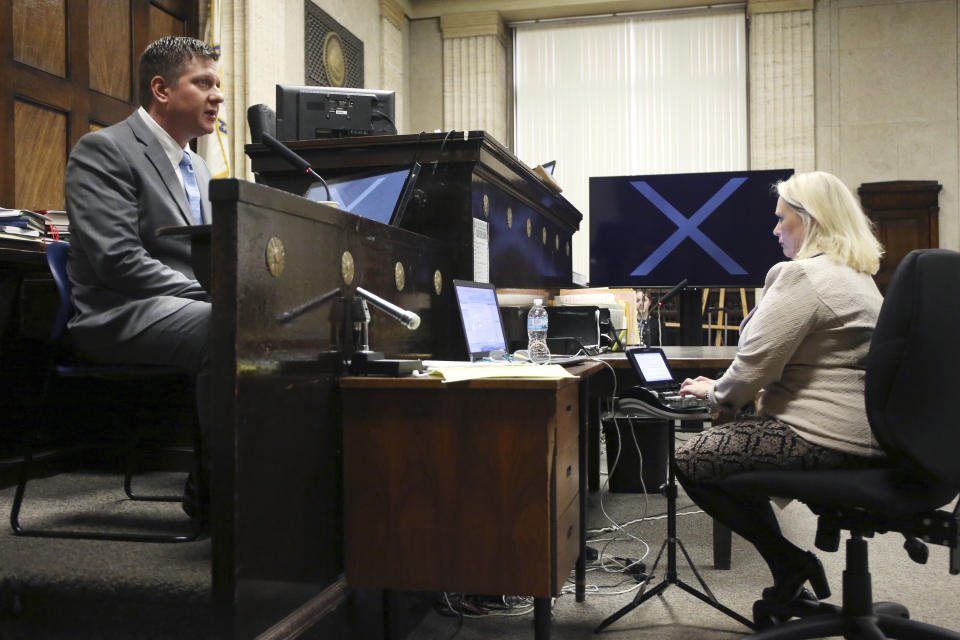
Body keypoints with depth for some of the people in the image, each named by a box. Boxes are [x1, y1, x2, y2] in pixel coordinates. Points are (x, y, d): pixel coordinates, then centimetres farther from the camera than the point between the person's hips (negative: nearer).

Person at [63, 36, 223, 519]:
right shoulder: (103, 149, -5)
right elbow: (118, 261, -17)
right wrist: (214, 294, -21)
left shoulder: (196, 166, 21)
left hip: (189, 303, 8)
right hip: (120, 316, -8)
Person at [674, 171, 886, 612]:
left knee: (691, 462, -3)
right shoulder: (860, 278, 17)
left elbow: (755, 362, -20)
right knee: (726, 442, 22)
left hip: (824, 437, -11)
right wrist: (727, 390, 23)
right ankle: (789, 576, 23)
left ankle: (789, 563, 6)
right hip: (863, 432, 11)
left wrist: (717, 393, 0)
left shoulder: (801, 276, -16)